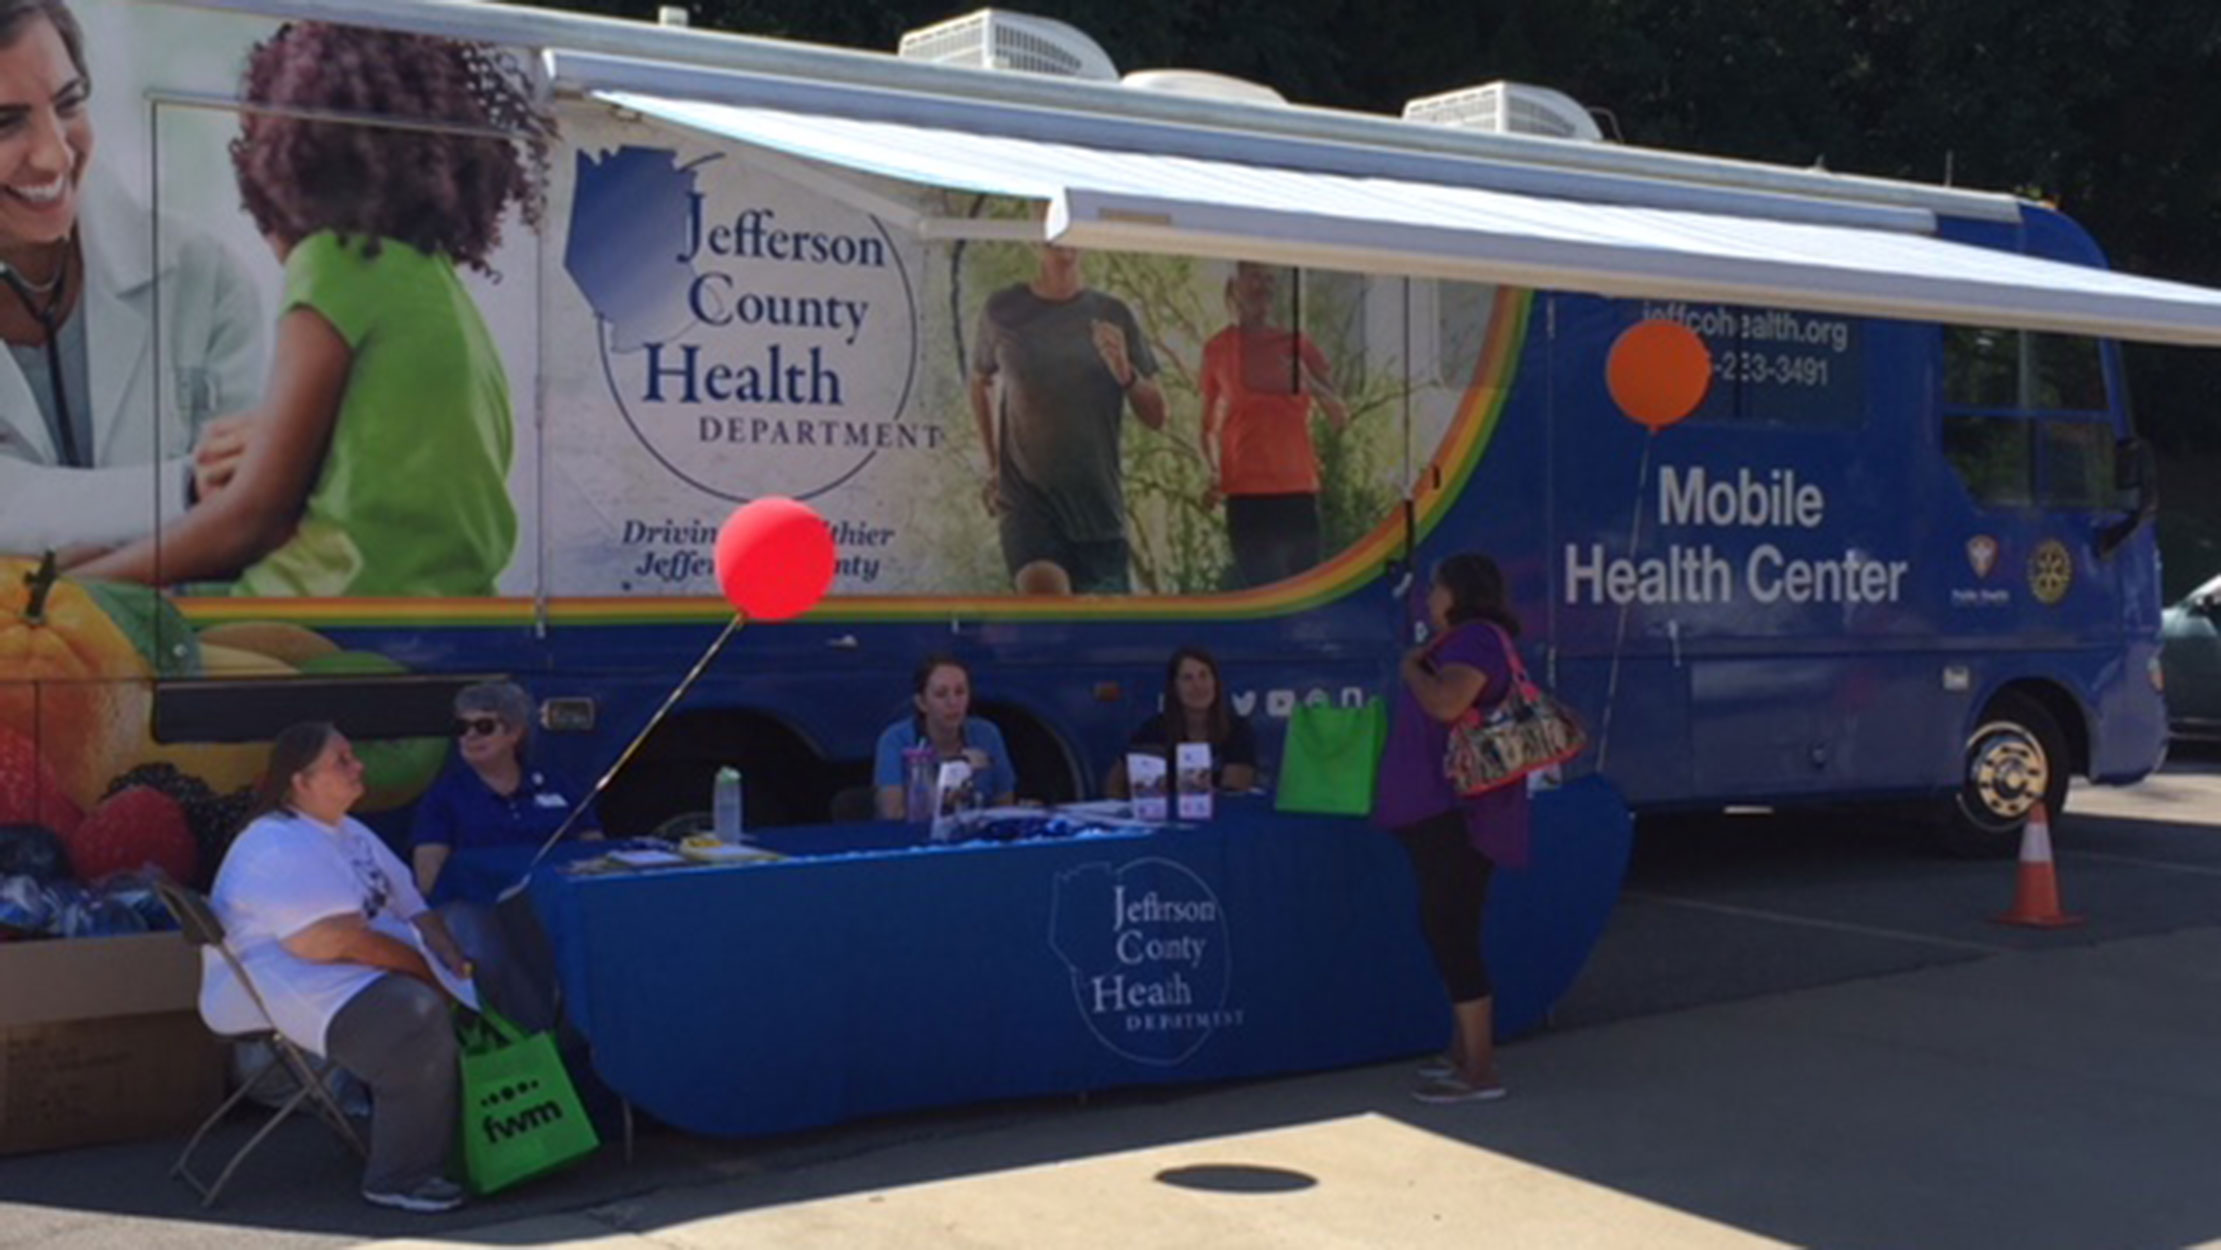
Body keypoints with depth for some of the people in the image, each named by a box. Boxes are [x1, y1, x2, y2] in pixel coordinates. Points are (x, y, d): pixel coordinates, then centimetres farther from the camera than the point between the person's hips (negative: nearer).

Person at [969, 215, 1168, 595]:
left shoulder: (1113, 316, 3)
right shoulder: (1002, 310, 2)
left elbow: (1155, 417, 3)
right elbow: (980, 382, 20)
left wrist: (1124, 372, -16)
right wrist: (994, 464, 15)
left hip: (1098, 499, 2)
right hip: (1025, 495, -2)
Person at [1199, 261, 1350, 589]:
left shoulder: (1298, 344, 8)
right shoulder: (1218, 349, 5)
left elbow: (1341, 417, 6)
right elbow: (1209, 426, 11)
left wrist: (1309, 383, -12)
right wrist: (1214, 473, -6)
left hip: (1298, 491, 3)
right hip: (1247, 494, -2)